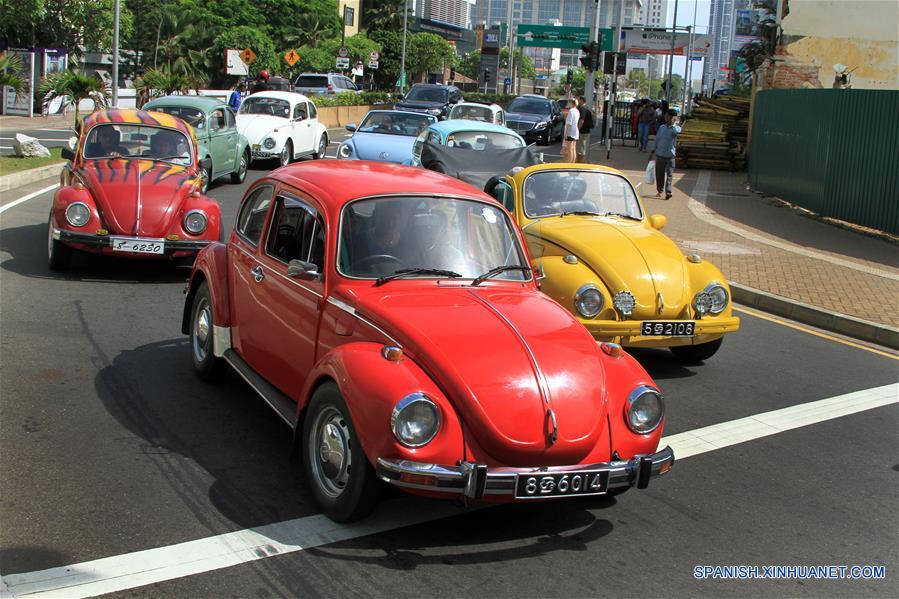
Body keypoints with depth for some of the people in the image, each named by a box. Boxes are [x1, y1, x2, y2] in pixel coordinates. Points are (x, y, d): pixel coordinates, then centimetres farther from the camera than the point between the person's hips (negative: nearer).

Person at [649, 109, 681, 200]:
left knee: (669, 174, -7)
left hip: (670, 155, -4)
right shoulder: (662, 127, 9)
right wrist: (652, 151, 14)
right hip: (659, 154, 4)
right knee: (659, 174, 10)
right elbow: (657, 140, 16)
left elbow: (676, 131, -29)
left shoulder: (676, 128, -4)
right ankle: (659, 191, 23)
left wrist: (674, 123, -18)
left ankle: (668, 192, -13)